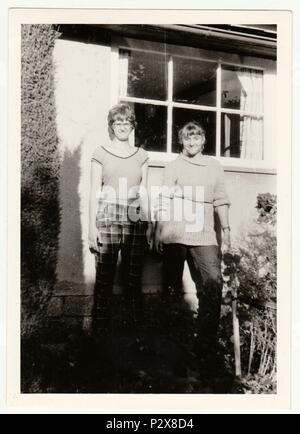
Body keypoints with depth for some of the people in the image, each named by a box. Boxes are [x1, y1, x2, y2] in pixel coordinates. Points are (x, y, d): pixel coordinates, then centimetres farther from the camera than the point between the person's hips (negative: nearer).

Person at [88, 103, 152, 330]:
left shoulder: (141, 155, 13)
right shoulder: (101, 152, 7)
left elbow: (143, 192, 13)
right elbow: (95, 191, 4)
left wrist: (149, 224, 7)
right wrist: (92, 226, -3)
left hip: (135, 221, 2)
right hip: (107, 220, -2)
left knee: (134, 277, 4)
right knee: (104, 277, -2)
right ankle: (101, 326, 9)